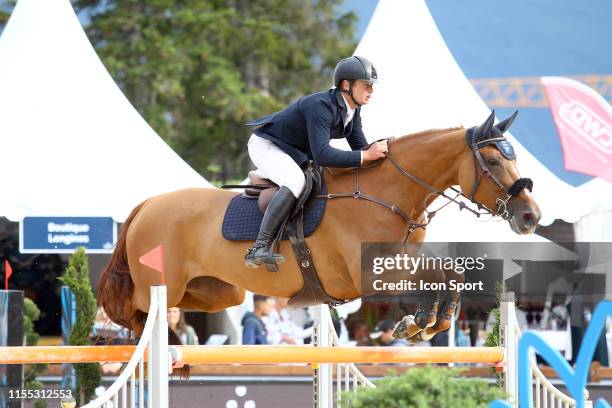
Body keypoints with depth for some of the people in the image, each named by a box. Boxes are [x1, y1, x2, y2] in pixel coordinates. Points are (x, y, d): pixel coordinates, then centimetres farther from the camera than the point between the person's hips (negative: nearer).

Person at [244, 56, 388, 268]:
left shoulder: (352, 110, -4)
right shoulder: (320, 106, -34)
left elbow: (360, 147, 5)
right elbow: (322, 155, -42)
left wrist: (377, 151, -16)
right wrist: (366, 156, -42)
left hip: (297, 152, 10)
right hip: (266, 145, -10)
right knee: (295, 181, -35)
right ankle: (259, 248, -38)